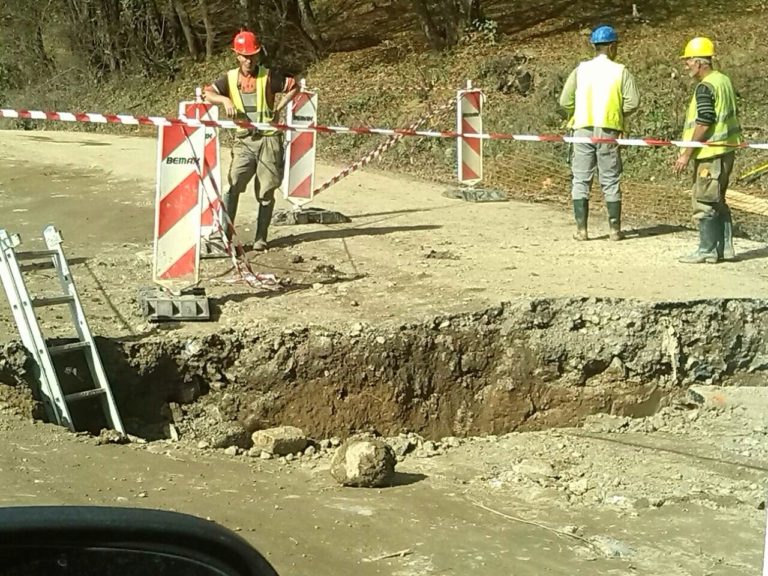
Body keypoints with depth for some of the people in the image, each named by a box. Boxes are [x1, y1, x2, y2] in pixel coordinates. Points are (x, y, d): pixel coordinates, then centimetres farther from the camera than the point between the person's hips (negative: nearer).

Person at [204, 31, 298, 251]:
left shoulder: (268, 76, 0)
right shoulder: (230, 78, 6)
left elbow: (294, 87, 4)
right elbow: (208, 94, 0)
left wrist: (277, 109, -3)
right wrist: (226, 100, -18)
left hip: (268, 139, -1)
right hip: (244, 140, 1)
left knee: (266, 191, 3)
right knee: (232, 185, -13)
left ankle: (261, 237, 12)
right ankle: (224, 234, -12)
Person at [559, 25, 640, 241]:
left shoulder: (581, 69, 2)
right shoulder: (620, 71, -1)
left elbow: (565, 101, -1)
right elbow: (633, 101, -7)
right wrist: (618, 113, 12)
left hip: (583, 129, 1)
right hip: (609, 131, -1)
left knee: (581, 180, 6)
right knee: (611, 182, 7)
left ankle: (581, 229, 3)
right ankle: (615, 229, 10)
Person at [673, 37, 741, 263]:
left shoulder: (705, 87, -16)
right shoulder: (724, 81, 12)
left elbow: (703, 124, -21)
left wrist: (687, 154, -16)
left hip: (711, 154, -10)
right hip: (726, 151, 10)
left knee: (704, 202, -2)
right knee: (718, 201, 16)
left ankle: (707, 250, 2)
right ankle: (725, 247, 19)